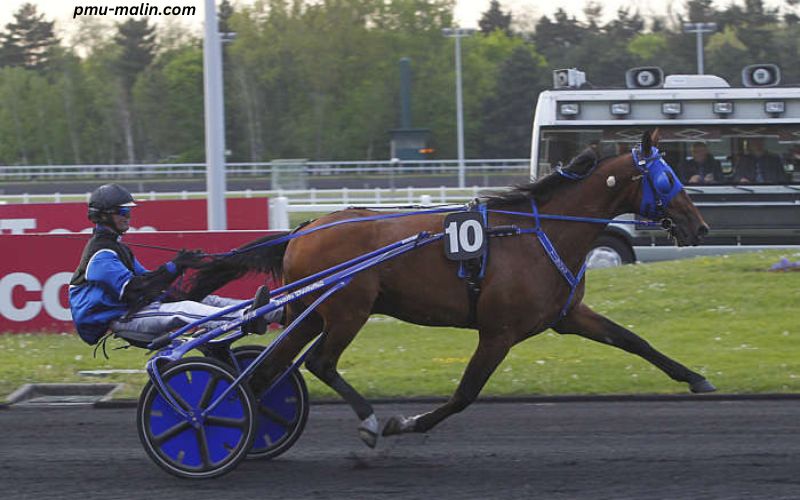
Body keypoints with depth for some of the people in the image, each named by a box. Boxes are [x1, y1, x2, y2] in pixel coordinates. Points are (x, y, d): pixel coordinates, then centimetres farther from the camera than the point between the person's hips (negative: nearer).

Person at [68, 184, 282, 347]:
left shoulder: (116, 247, 22)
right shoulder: (101, 254, -13)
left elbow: (144, 277, 17)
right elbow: (132, 288, -23)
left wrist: (178, 266, 1)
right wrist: (172, 268, -23)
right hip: (114, 320, -10)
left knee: (201, 300, -5)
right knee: (183, 310, -29)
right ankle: (248, 320, -48)